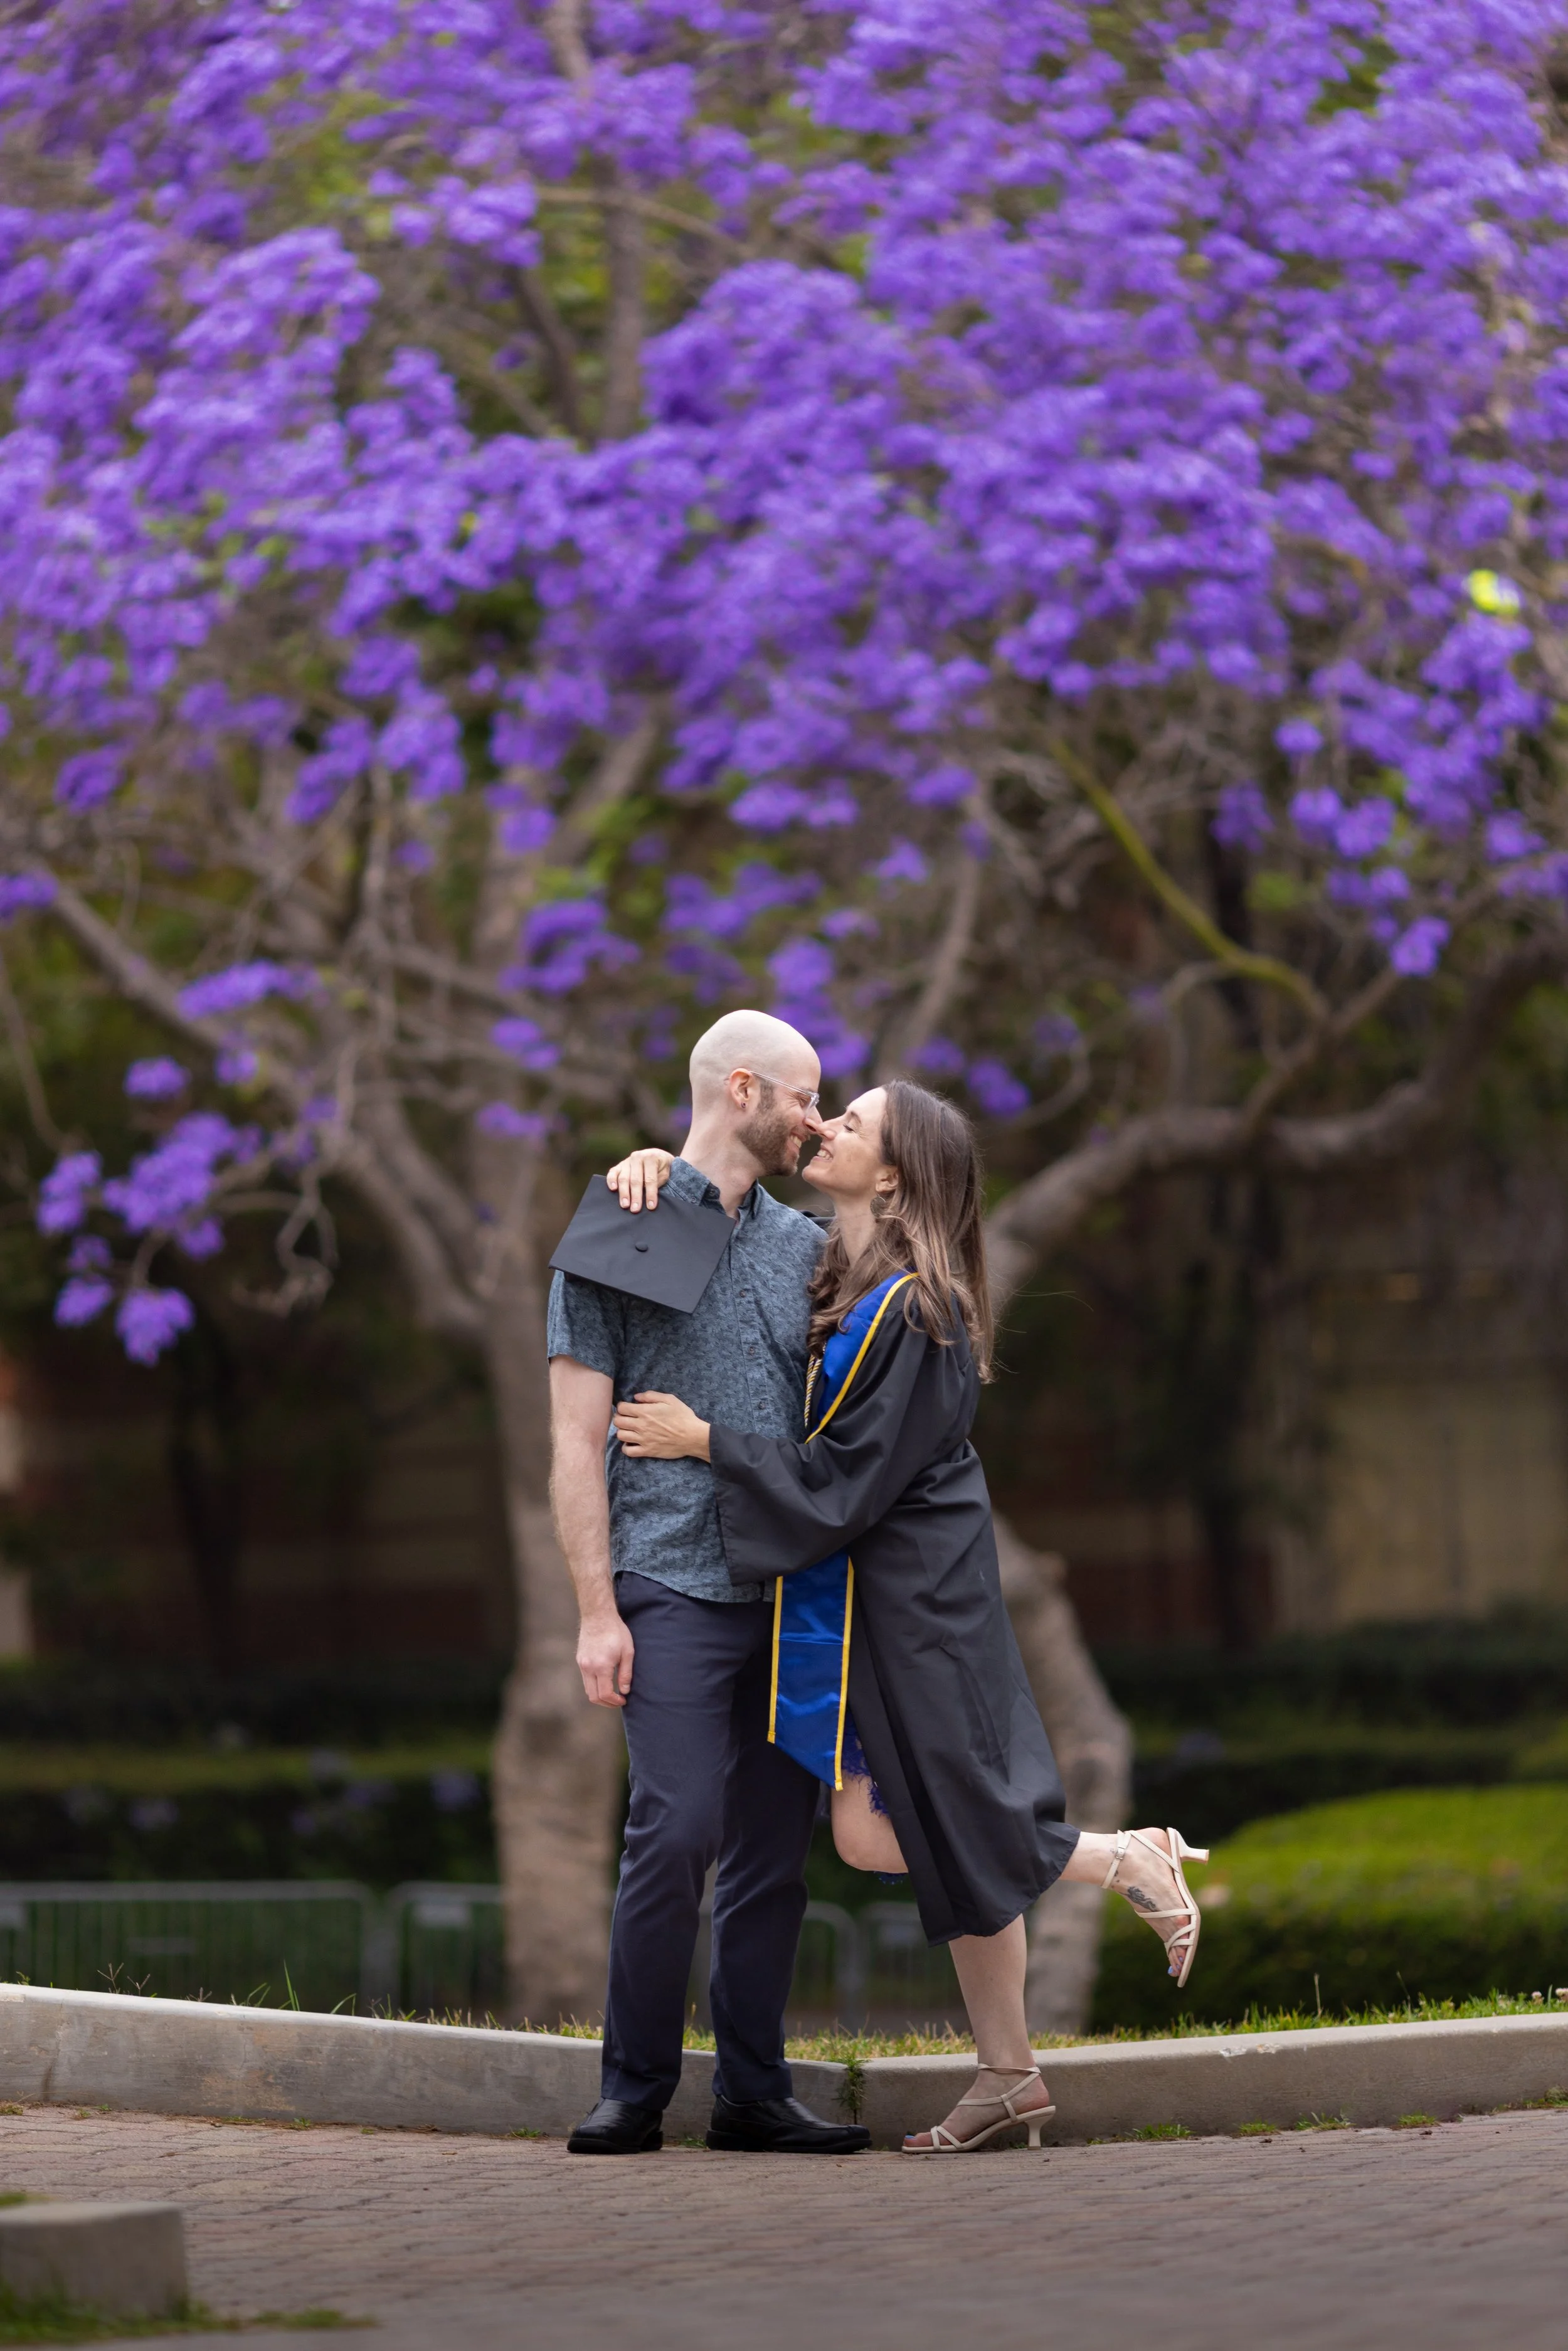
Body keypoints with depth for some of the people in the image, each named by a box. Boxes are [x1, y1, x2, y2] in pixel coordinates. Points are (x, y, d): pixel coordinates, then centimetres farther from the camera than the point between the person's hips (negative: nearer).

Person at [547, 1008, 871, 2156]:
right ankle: (636, 2091, -3)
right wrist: (597, 1610, -9)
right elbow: (577, 1439, -2)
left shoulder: (802, 1244, 16)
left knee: (777, 1844, 4)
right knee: (678, 1831, -13)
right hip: (674, 1585, -5)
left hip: (791, 1592, 5)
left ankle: (754, 2092, 11)